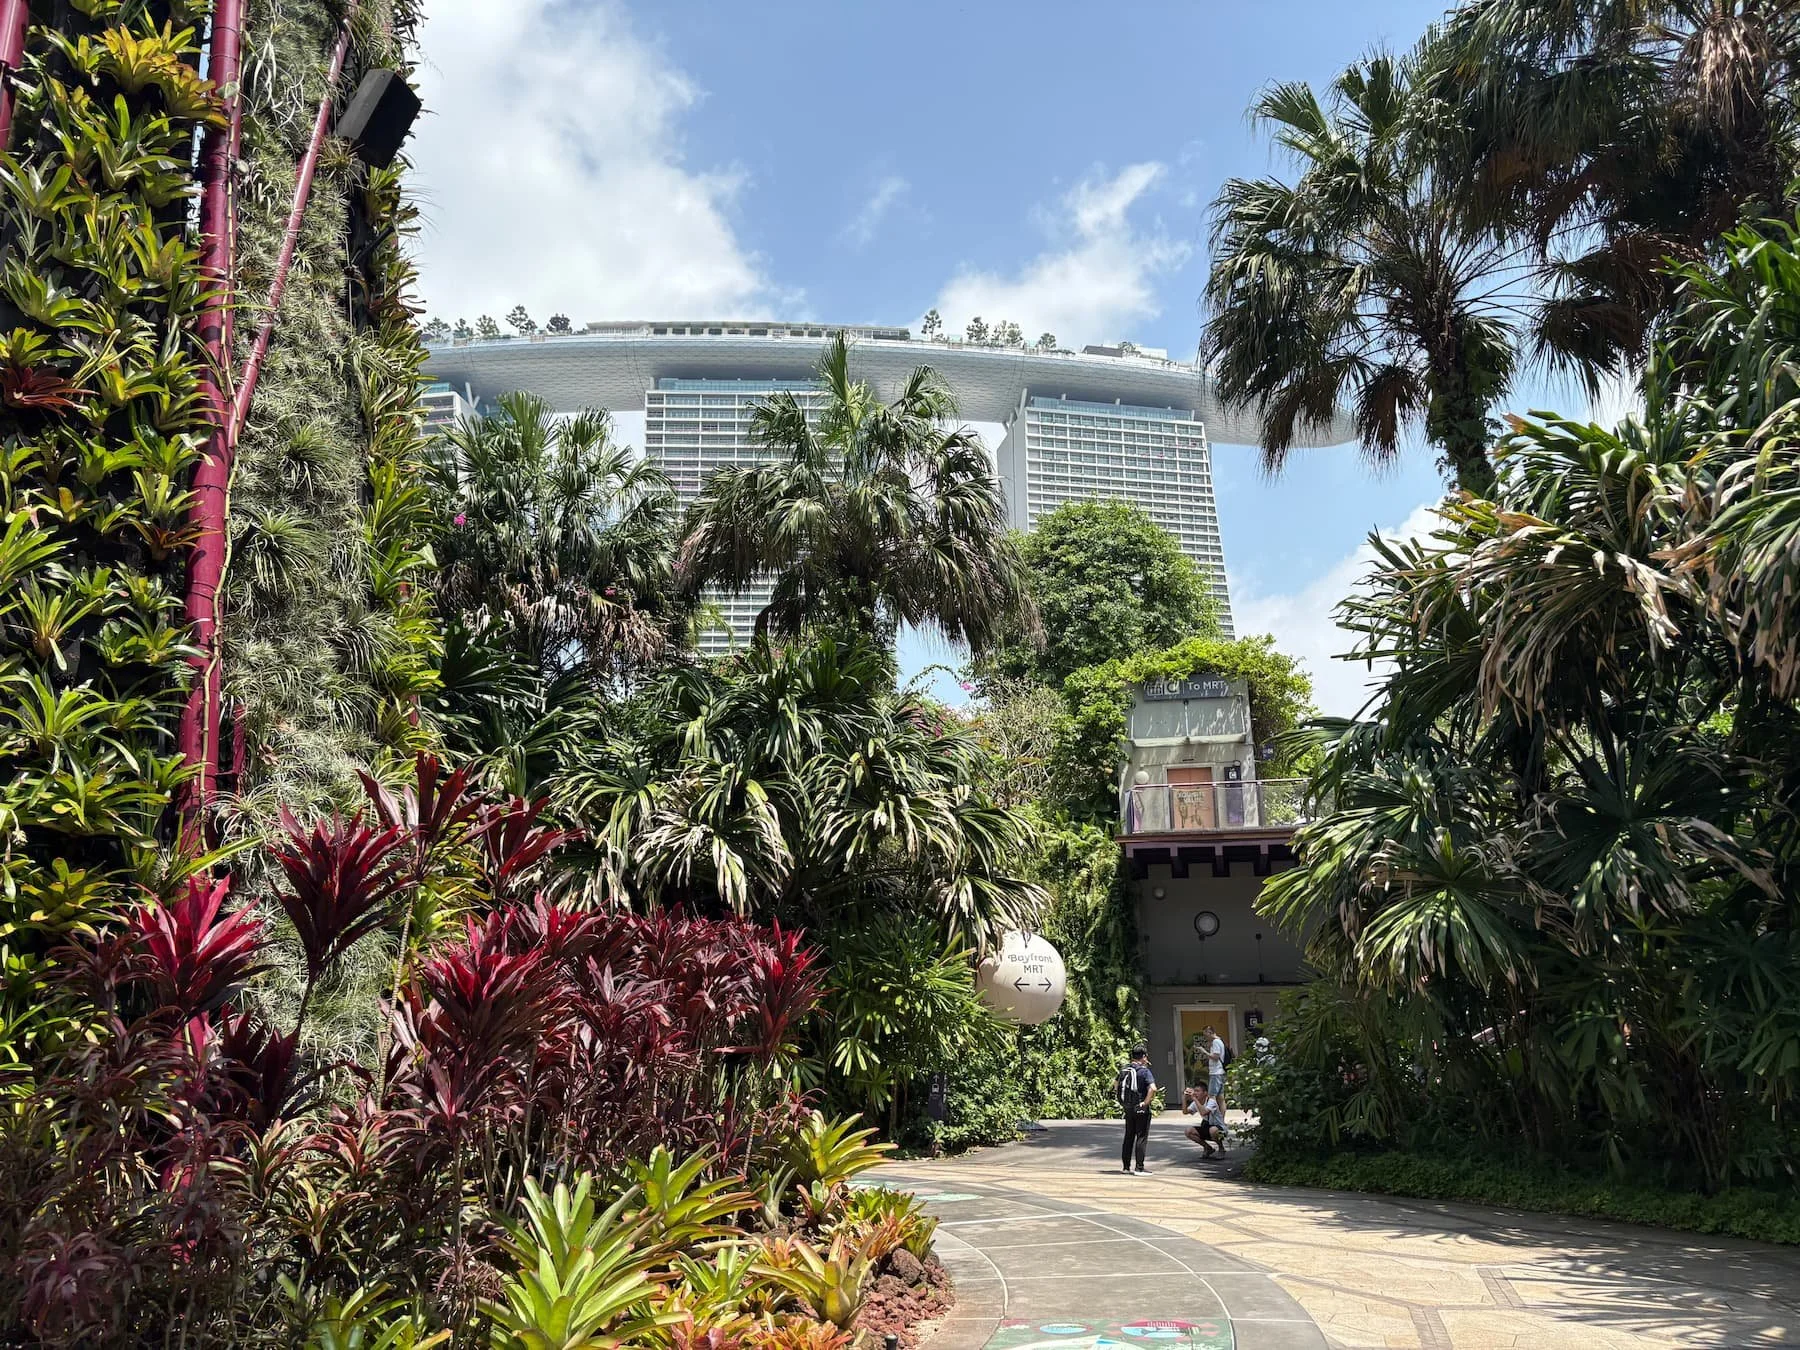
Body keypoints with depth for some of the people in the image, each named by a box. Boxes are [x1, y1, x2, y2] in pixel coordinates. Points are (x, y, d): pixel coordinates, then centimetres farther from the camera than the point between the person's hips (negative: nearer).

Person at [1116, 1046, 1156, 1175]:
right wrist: (1146, 1102, -18)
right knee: (1141, 1137, 2)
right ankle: (1139, 1168, 3)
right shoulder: (1144, 1071, -15)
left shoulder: (1124, 1070, 5)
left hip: (1128, 1109, 6)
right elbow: (1152, 1088, -28)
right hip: (1141, 1109, -6)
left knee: (1129, 1137, 16)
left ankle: (1125, 1166, 20)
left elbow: (1117, 1085, 18)